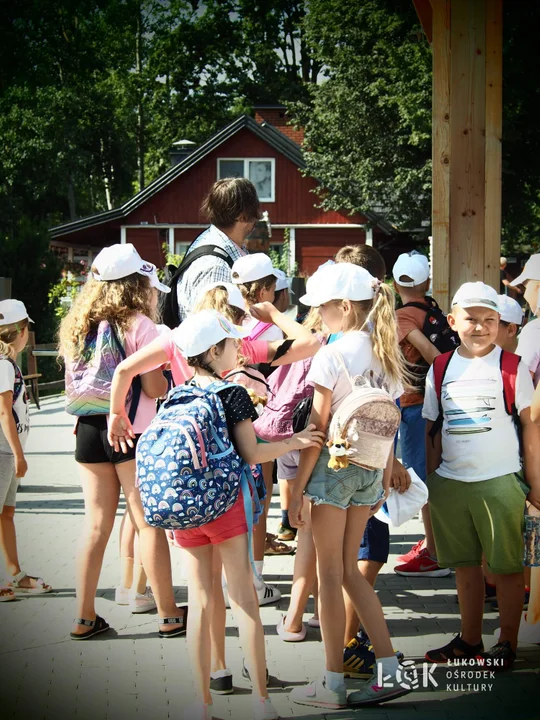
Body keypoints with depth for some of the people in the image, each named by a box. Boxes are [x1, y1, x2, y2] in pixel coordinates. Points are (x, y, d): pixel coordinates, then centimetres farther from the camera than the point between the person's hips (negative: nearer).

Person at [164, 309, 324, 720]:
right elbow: (251, 454, -10)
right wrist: (294, 443, 0)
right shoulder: (234, 394, -9)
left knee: (200, 602, 8)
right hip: (225, 502, -4)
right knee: (244, 600, 3)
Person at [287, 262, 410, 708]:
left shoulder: (331, 356, -14)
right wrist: (385, 480, 19)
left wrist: (298, 489, -8)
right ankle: (390, 668, 12)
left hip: (333, 465, -7)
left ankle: (333, 685, 7)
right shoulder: (387, 355, 7)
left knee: (330, 575, 2)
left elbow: (317, 429, -14)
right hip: (370, 468, 7)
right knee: (349, 571, 16)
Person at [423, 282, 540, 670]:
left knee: (506, 565, 3)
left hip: (500, 482, -4)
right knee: (465, 564, 12)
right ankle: (470, 639, 23)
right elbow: (433, 430, 12)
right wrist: (431, 480, 9)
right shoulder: (441, 369, 7)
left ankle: (507, 644, 13)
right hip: (450, 482, 4)